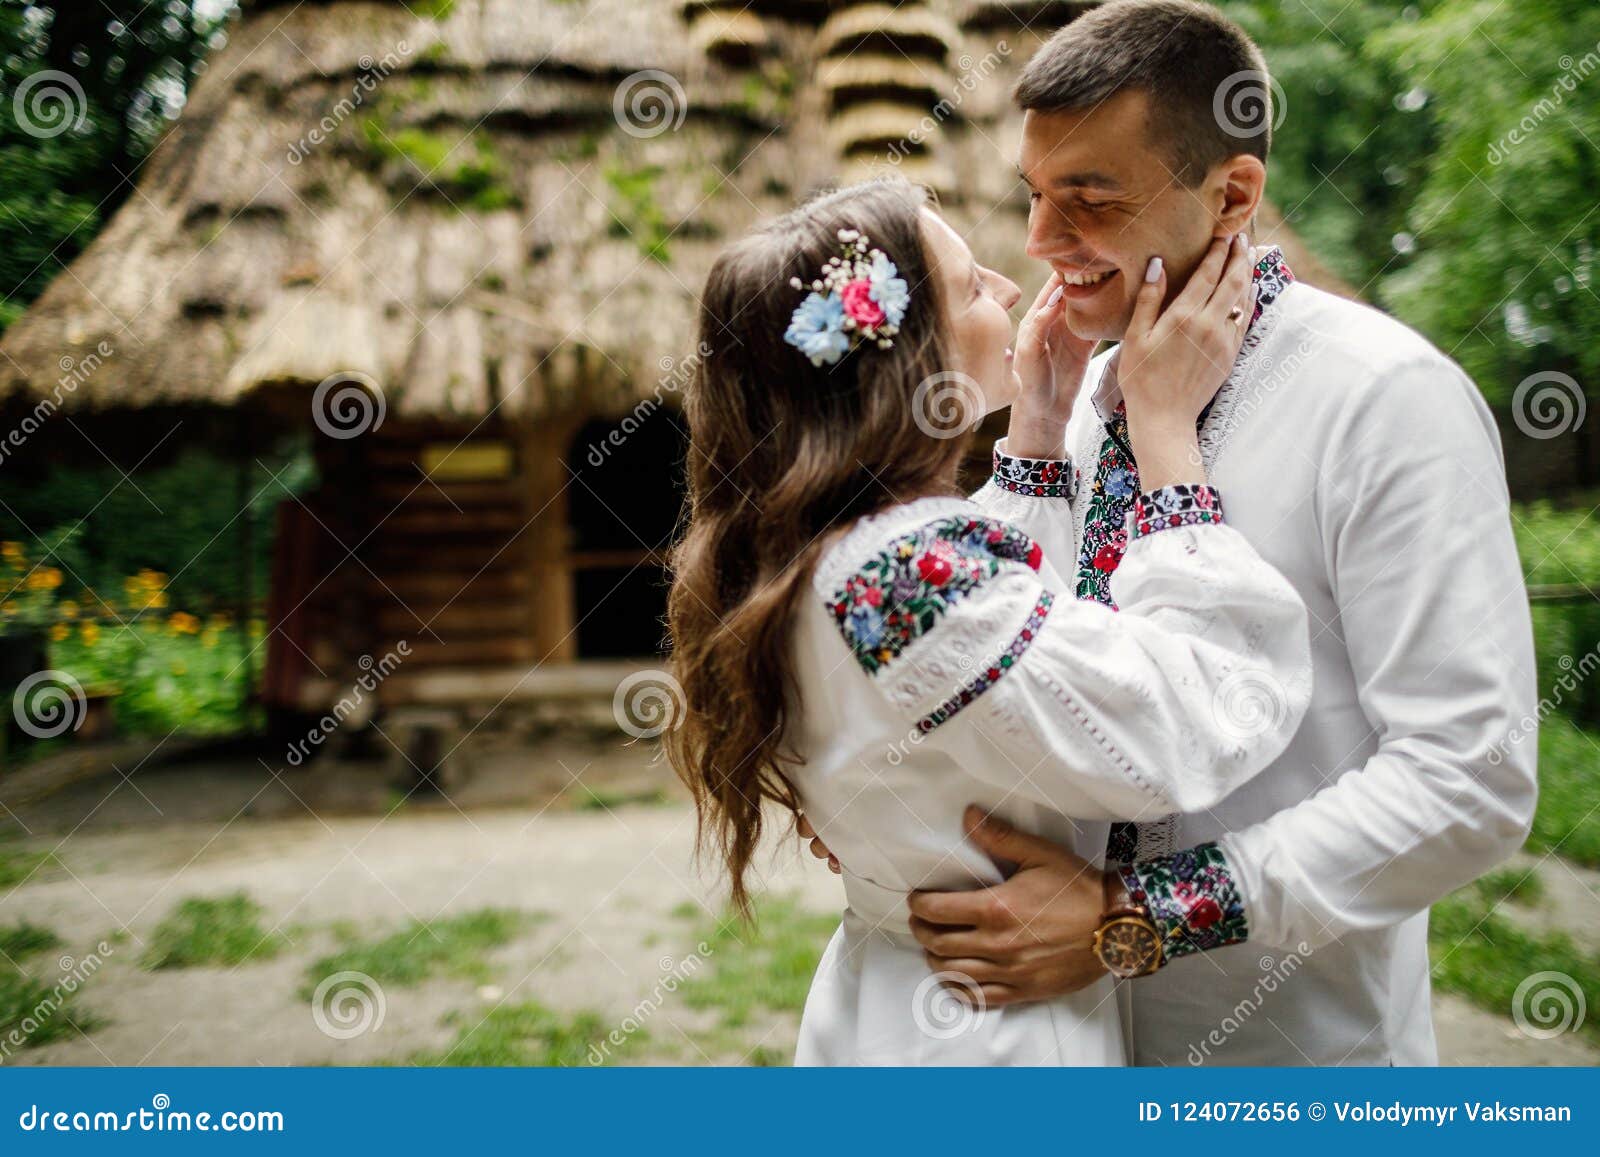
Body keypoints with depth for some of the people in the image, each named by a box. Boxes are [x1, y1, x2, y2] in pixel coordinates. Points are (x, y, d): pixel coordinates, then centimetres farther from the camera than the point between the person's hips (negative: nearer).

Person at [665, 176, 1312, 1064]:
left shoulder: (816, 549, -1)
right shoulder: (912, 568, -30)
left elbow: (1025, 607, 17)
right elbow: (1203, 725, -27)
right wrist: (1165, 423, -20)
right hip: (998, 1034, -9)